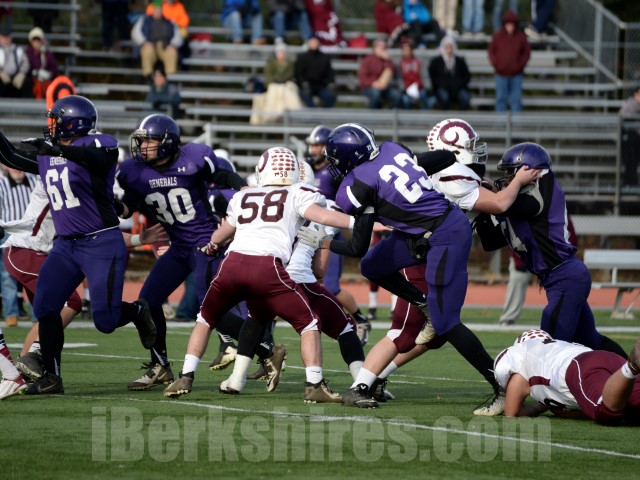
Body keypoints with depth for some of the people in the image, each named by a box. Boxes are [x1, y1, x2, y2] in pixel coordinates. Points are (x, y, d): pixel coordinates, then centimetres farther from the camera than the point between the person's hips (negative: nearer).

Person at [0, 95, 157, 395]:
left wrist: (56, 147, -51)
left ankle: (137, 312, 27)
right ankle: (51, 377, 4)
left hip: (102, 244, -7)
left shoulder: (98, 145, -12)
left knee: (105, 320, -7)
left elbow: (94, 157, -36)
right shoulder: (46, 156, 11)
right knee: (45, 307, -6)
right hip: (66, 244, 7)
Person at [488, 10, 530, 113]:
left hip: (516, 74, 0)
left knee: (516, 99, 2)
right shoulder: (497, 36, -2)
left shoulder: (521, 37, -2)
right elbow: (491, 50, 5)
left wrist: (521, 65, -6)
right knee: (501, 98, 4)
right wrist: (496, 64, -5)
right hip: (501, 74, 0)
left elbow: (527, 52, 5)